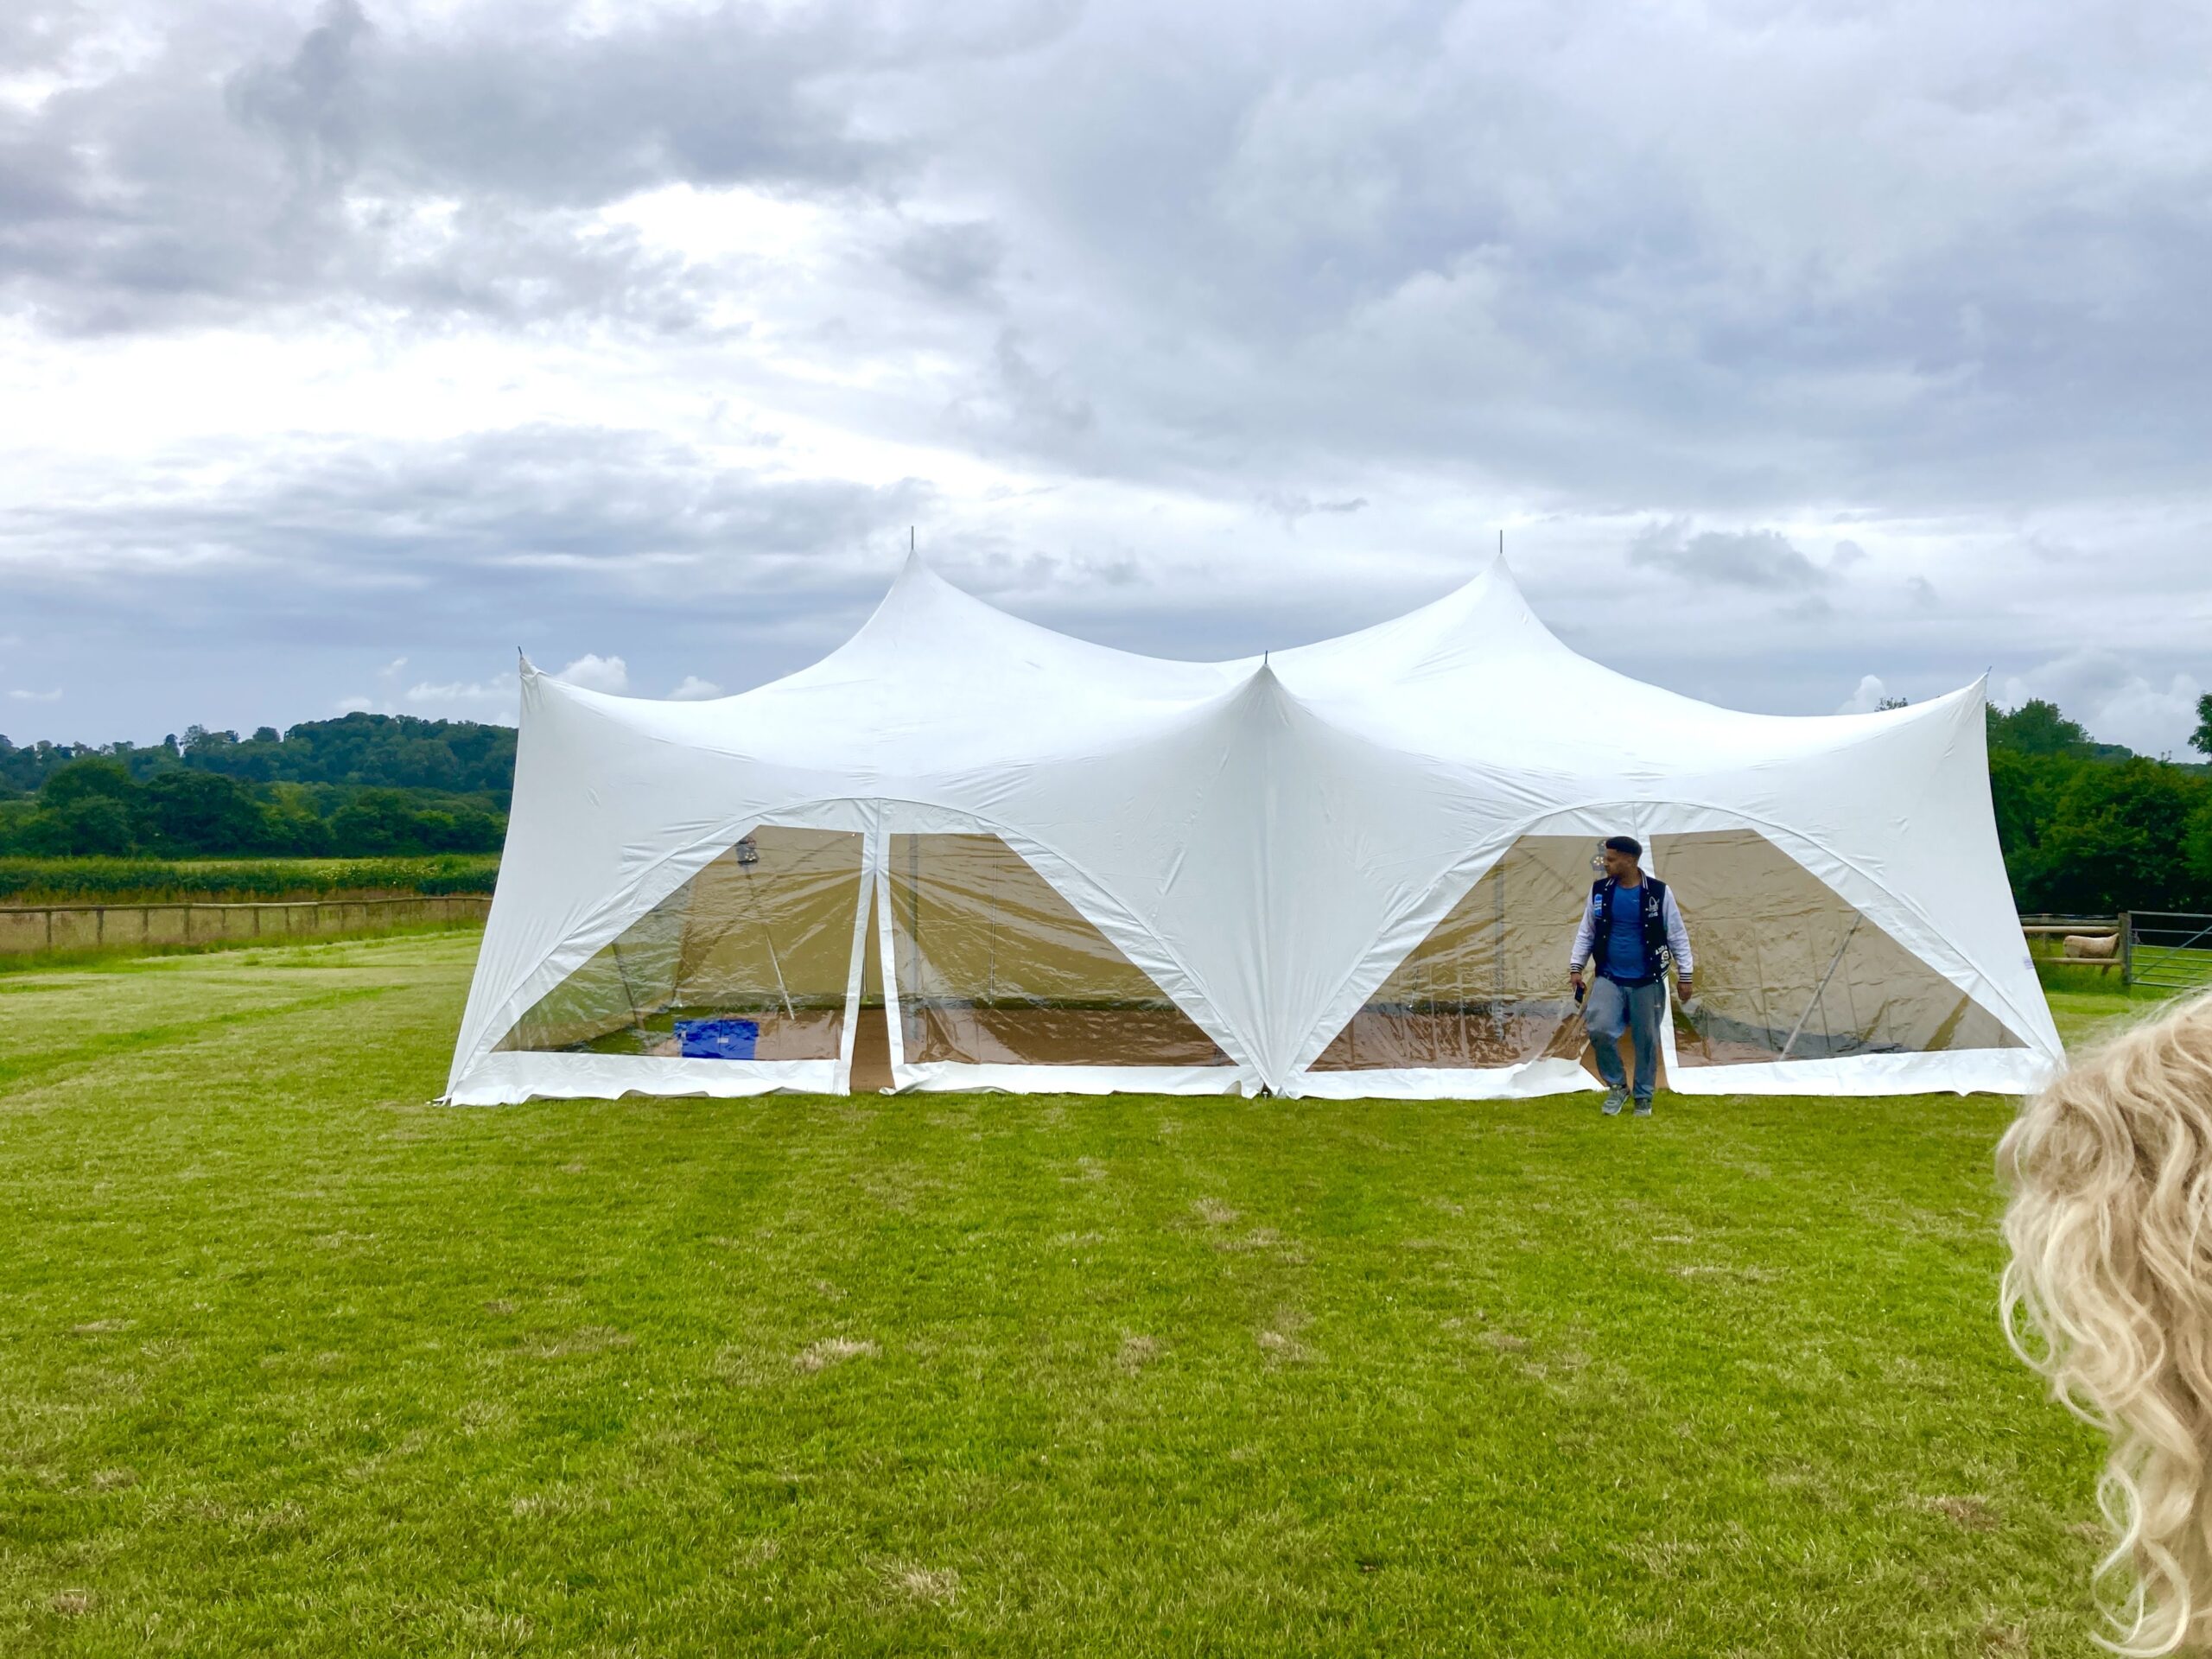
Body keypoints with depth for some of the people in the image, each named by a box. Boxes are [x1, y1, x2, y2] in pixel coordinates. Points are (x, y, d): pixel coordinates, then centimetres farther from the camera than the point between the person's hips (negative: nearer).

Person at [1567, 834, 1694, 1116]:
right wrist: (1576, 967, 6)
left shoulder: (1659, 893, -9)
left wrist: (1685, 975, 0)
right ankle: (1616, 1085, 6)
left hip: (1648, 982, -1)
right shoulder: (1599, 891, -2)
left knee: (1646, 1040, 5)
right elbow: (1586, 932, 10)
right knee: (1598, 1029, -16)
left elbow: (1678, 937, -1)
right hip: (1609, 979, 1)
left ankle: (1644, 1097, 24)